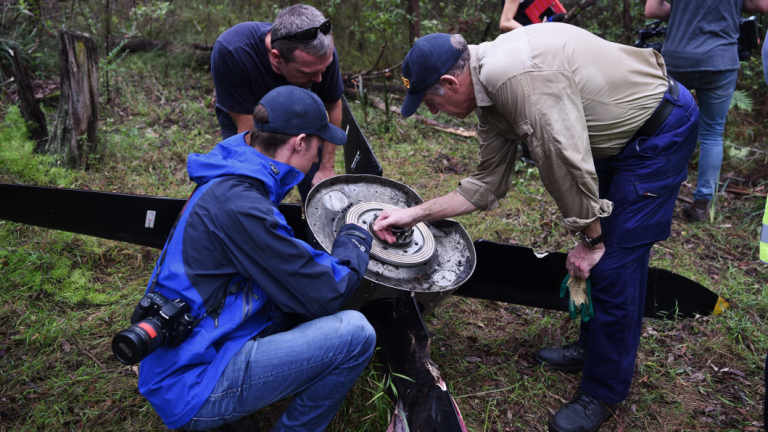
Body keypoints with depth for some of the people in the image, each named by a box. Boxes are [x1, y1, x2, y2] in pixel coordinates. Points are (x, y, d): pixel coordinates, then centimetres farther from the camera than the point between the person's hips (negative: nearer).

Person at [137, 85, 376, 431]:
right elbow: (324, 296, -18)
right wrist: (356, 238, -1)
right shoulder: (239, 205, -24)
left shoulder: (227, 182, 5)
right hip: (192, 387, -10)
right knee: (354, 332, -17)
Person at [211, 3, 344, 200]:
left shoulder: (322, 50, -31)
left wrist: (326, 169, -11)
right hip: (243, 117, -2)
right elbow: (249, 134, -33)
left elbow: (333, 106, -12)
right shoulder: (230, 51, -40)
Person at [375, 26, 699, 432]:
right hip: (622, 131, 9)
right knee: (599, 257, 16)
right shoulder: (490, 93, 1)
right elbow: (488, 184, 5)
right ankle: (594, 348, 36)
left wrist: (590, 240, -14)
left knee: (612, 264, -6)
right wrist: (414, 214, 2)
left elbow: (568, 166, -28)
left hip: (661, 129, -9)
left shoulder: (520, 77, -31)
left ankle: (603, 393, 11)